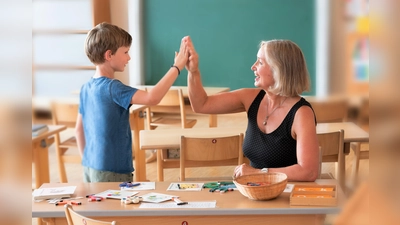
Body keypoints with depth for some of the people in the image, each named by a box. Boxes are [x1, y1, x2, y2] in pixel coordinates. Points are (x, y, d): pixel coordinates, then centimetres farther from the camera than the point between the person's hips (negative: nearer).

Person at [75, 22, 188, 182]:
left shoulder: (86, 88, 7)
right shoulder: (111, 87, -19)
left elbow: (79, 130, 15)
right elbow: (152, 98, -33)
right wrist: (177, 67, -27)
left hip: (90, 167, 9)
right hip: (111, 172, -9)